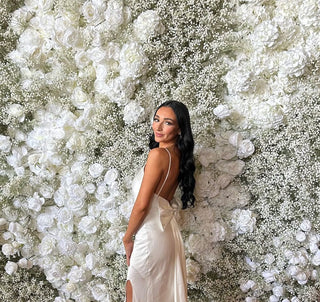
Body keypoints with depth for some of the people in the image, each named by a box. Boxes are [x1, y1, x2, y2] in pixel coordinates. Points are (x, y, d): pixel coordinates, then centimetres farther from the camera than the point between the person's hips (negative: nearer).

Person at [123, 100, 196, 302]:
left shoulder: (158, 154, -20)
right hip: (167, 231, 8)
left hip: (150, 233, -8)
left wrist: (128, 237, -6)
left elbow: (142, 204, -19)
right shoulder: (179, 155, 6)